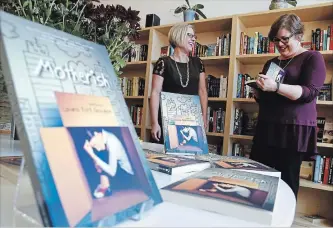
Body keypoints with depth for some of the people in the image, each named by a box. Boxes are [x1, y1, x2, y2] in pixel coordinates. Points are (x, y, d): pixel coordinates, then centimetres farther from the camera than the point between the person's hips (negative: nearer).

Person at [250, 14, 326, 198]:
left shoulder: (312, 58, 1)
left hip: (295, 129, -6)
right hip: (266, 128, 6)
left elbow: (309, 92, -14)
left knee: (287, 181, -4)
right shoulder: (271, 63, 18)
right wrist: (258, 91, 2)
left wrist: (275, 87, -27)